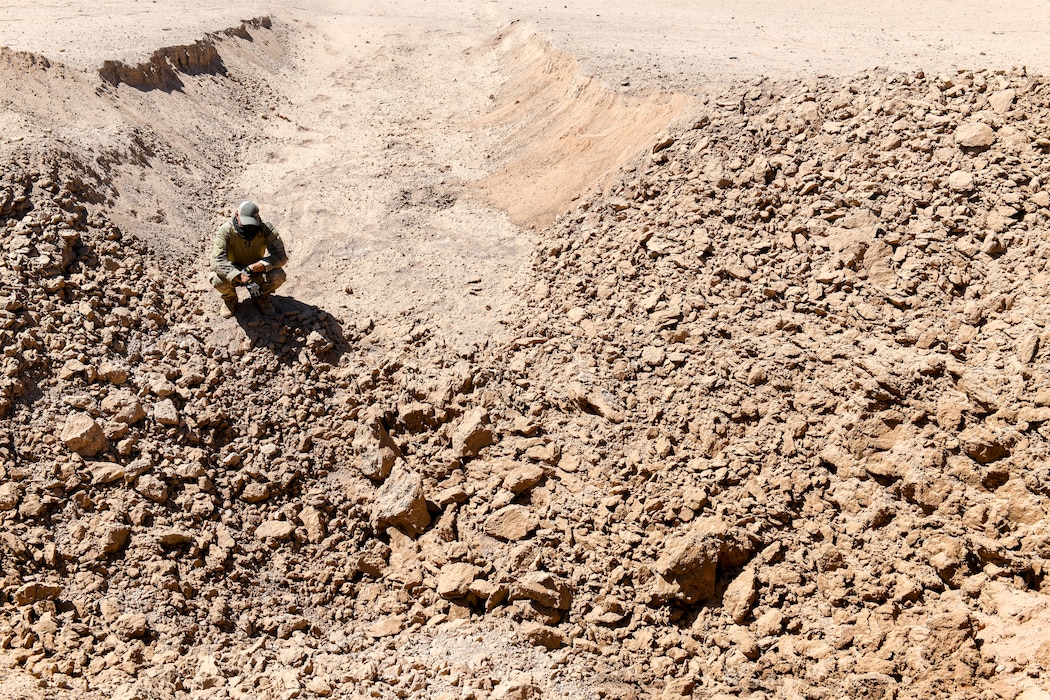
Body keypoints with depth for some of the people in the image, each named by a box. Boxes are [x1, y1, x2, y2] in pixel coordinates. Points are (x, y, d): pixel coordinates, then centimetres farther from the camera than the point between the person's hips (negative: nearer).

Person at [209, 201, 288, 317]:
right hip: (233, 273, -1)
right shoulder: (225, 231, -24)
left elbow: (281, 256, -23)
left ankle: (262, 297, 7)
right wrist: (238, 276, -49)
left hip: (256, 272, 1)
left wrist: (259, 266, -38)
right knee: (218, 281, -34)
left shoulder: (266, 229, -21)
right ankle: (230, 299, 6)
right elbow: (218, 260, -33)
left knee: (278, 276, -30)